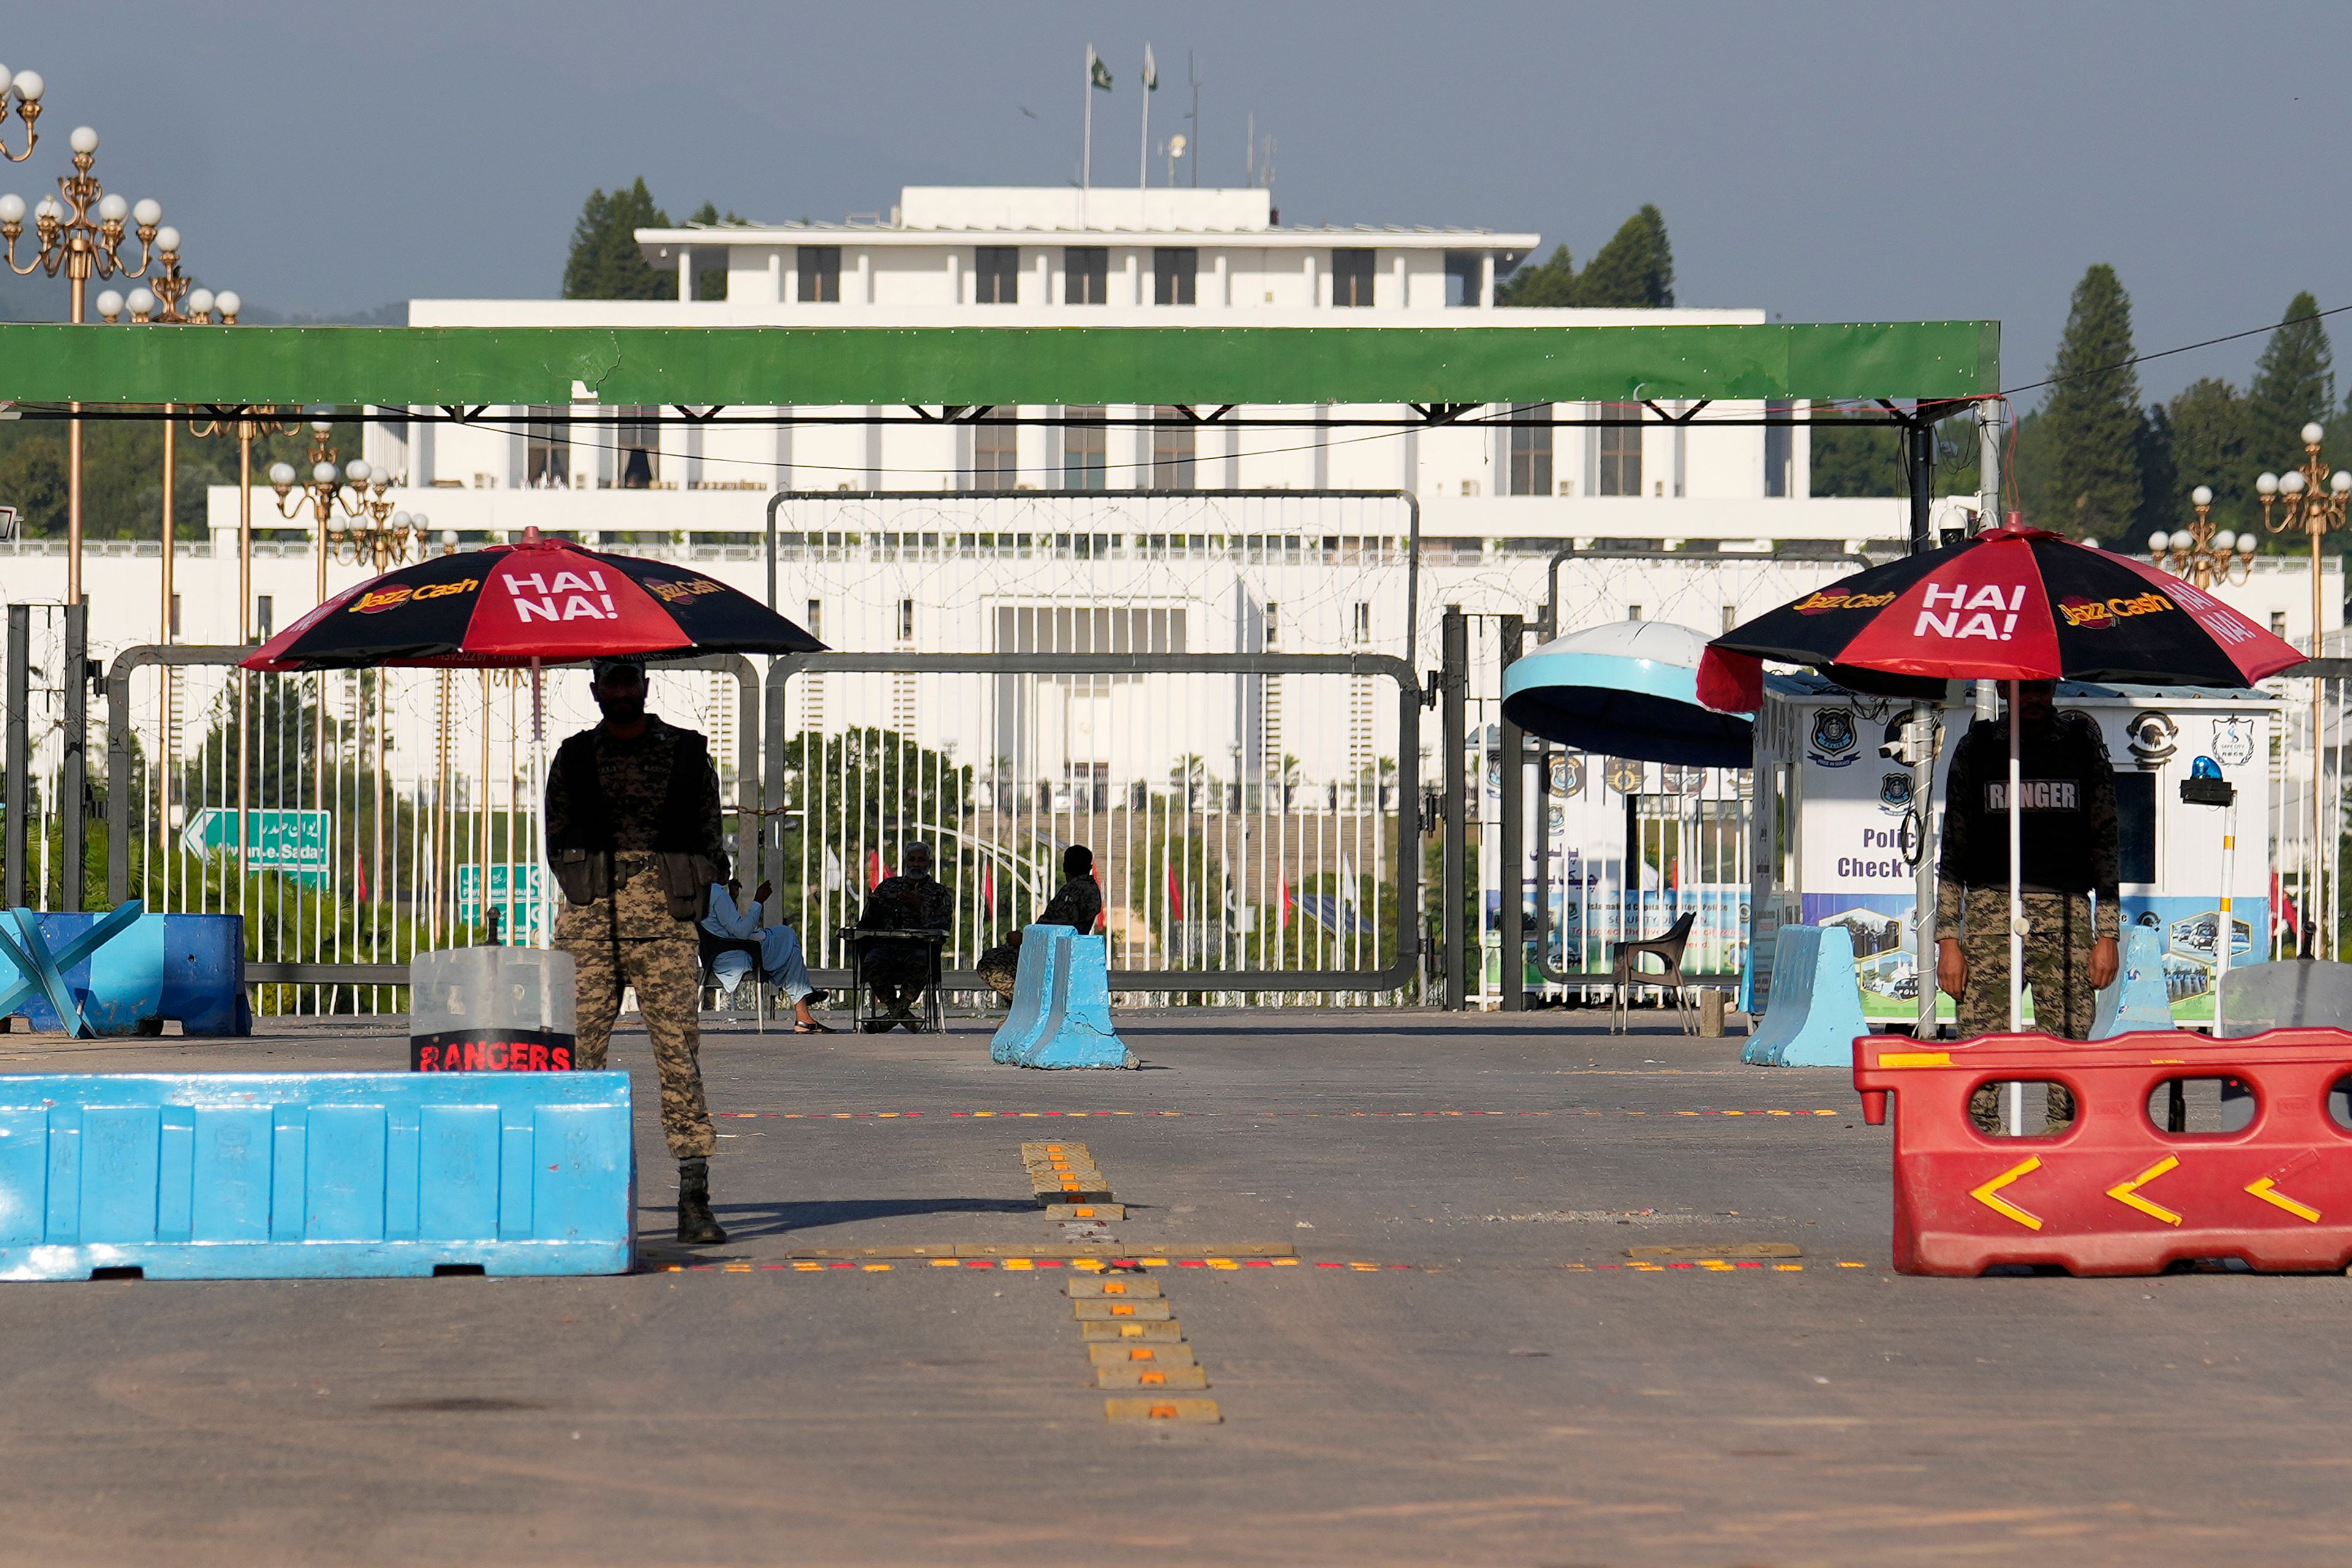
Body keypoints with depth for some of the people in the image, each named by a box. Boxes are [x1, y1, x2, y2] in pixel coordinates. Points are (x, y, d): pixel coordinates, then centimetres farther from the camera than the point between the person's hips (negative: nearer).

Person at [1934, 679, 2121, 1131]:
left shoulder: (2082, 746, 9)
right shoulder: (1978, 749, 10)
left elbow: (2105, 844, 9)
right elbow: (1954, 853, 11)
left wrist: (2107, 936, 2)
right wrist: (1948, 941, 3)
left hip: (2065, 913, 0)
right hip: (1990, 910, 0)